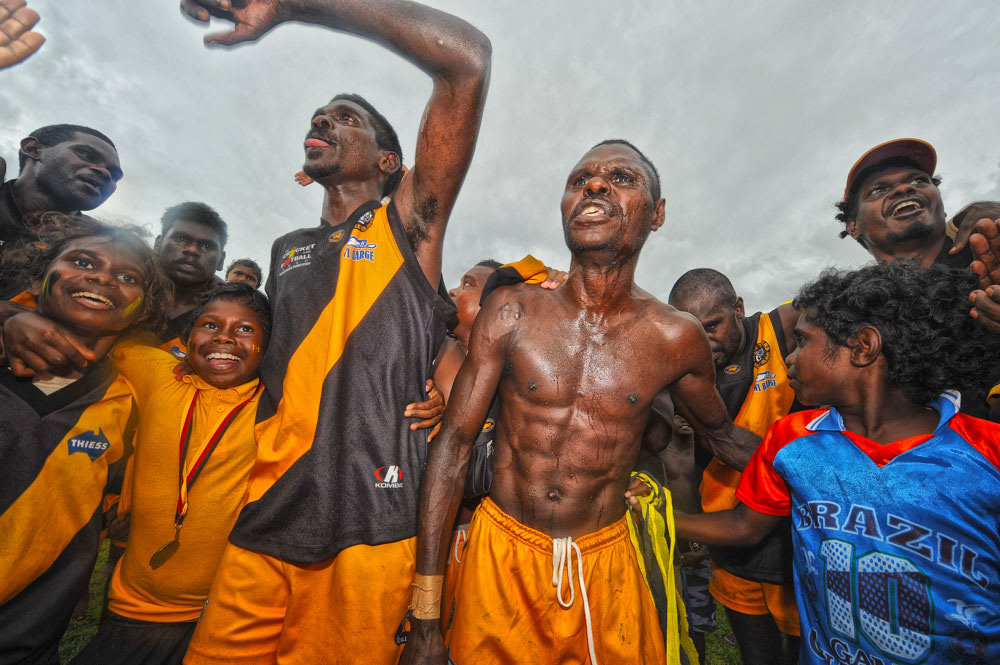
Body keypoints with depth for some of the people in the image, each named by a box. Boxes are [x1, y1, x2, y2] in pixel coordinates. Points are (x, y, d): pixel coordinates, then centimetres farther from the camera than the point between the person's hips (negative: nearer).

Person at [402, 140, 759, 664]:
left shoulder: (676, 339, -9)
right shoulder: (510, 311, -12)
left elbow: (718, 431, 12)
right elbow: (453, 446, -10)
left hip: (604, 562, 1)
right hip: (500, 552, 0)